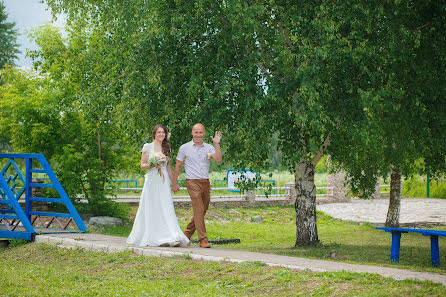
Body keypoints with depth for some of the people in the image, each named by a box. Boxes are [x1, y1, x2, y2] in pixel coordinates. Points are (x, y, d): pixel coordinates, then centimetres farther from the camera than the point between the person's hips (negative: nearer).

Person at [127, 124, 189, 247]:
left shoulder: (166, 148, 13)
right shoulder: (147, 147, 3)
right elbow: (142, 165, 2)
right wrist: (153, 165, -15)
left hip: (164, 181, 2)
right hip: (151, 180, -2)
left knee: (167, 208, -8)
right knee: (152, 209, 0)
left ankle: (172, 238, -17)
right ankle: (151, 238, 9)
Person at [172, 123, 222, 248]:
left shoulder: (209, 148, 9)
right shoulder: (185, 148, 4)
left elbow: (218, 159, -9)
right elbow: (177, 166, 9)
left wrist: (217, 144, -19)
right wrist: (174, 184, 8)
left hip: (205, 183, 4)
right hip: (192, 182, -4)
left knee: (201, 211, 9)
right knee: (199, 209, -16)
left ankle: (187, 235, 25)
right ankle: (203, 239, -18)